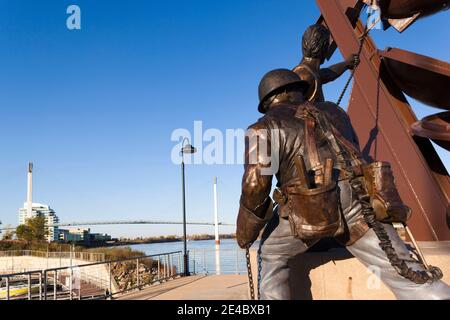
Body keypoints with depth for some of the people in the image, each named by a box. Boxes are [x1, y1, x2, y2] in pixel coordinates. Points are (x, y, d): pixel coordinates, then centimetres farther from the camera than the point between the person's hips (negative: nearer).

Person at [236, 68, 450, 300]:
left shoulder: (265, 127, 10)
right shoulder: (332, 111, 26)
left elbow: (255, 184, -1)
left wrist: (245, 232, 11)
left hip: (308, 210, -4)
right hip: (357, 202, 4)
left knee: (272, 254, 23)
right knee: (405, 273, 7)